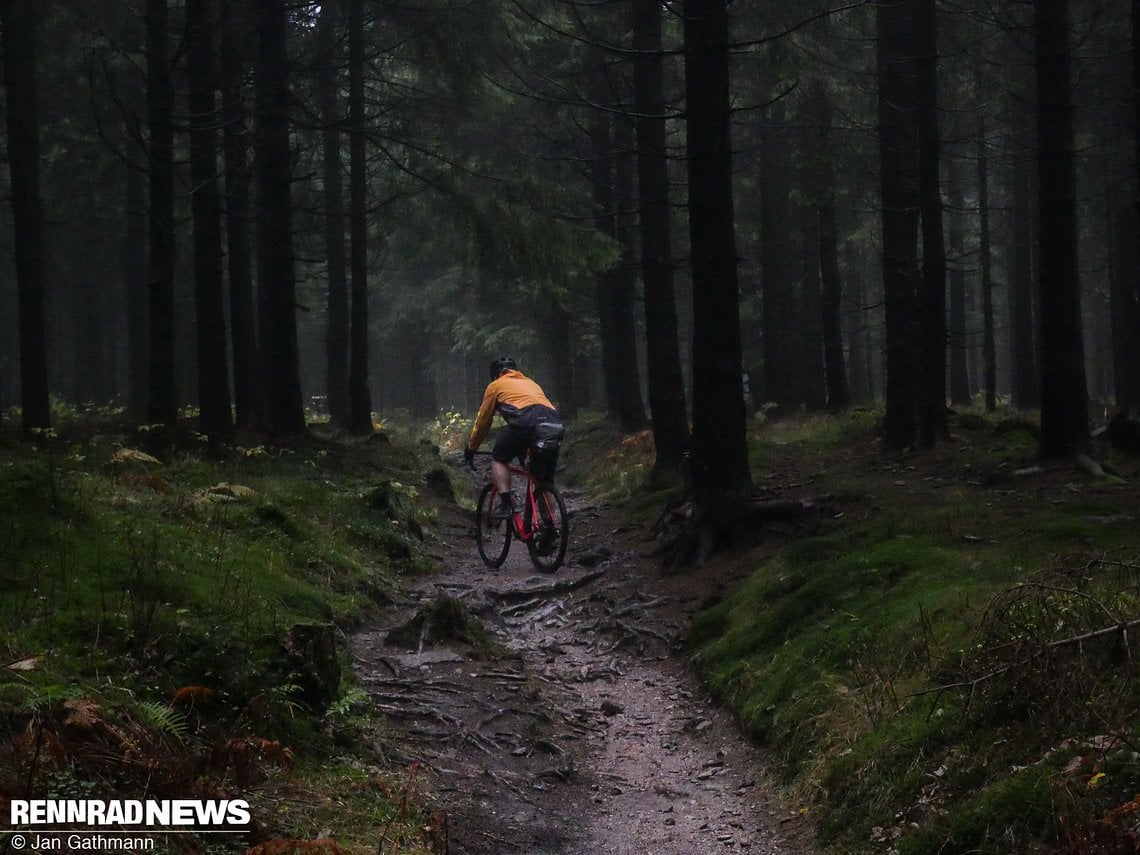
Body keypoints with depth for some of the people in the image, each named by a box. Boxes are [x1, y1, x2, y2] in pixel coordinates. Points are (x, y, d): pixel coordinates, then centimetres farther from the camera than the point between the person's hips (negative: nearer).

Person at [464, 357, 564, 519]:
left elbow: (483, 420, 29)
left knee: (498, 460, 14)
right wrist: (523, 449, 58)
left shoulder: (495, 386, 25)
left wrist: (471, 448, 43)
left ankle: (505, 504, -2)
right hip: (555, 423, 5)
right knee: (545, 481, 15)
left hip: (525, 421, -5)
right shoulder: (530, 383, 41)